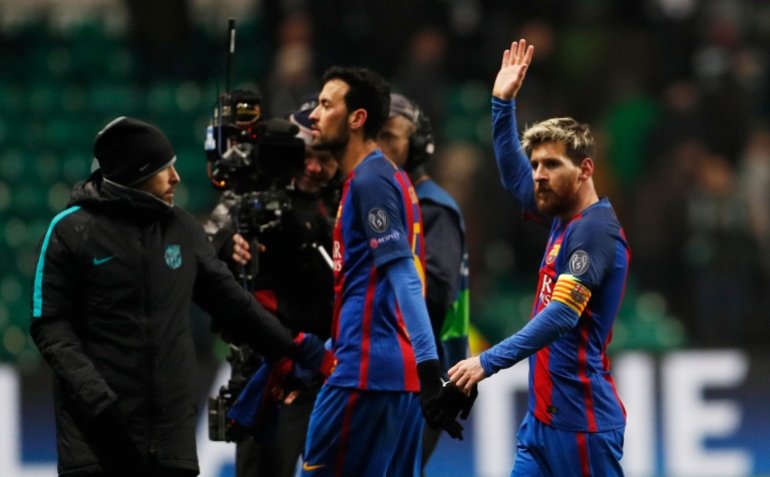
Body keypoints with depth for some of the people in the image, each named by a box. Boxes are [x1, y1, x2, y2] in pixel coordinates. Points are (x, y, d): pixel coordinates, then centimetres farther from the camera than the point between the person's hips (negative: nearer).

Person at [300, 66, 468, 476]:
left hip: (368, 372, -9)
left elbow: (405, 280, -19)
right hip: (398, 374, 9)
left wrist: (429, 369, -26)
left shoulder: (370, 181, -11)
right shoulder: (385, 177, 18)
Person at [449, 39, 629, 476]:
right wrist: (503, 104, 23)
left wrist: (489, 362, -25)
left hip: (582, 422, -9)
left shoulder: (595, 230, -13)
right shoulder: (565, 219, 13)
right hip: (543, 416, 9)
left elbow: (561, 316, -22)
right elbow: (515, 178, 31)